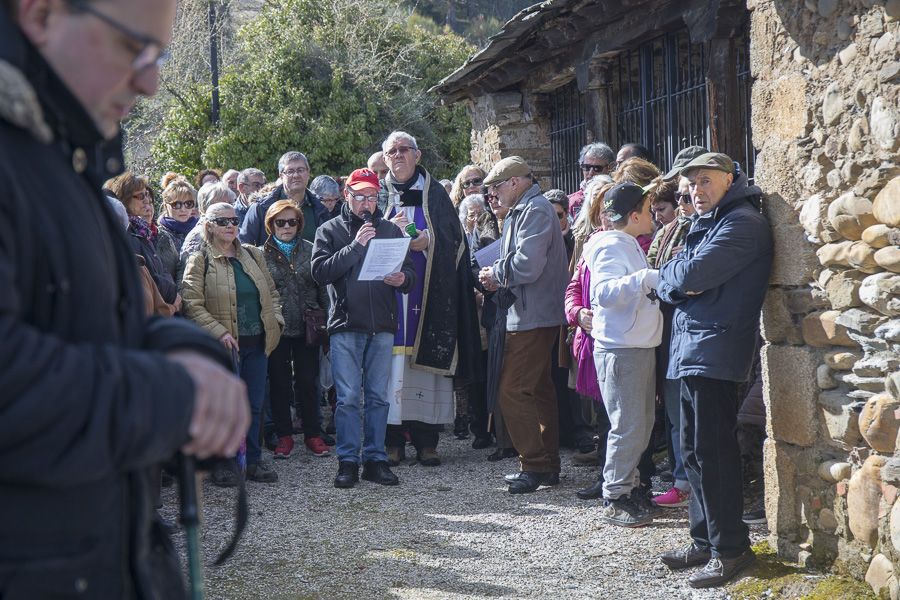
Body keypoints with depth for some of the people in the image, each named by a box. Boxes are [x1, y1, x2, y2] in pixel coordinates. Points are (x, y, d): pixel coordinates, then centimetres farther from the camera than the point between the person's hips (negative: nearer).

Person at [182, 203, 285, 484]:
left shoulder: (253, 255, 13)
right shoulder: (200, 261, -5)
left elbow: (271, 291, 20)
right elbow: (192, 304, -12)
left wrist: (276, 320, 4)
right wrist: (219, 332, -20)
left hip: (257, 343, 5)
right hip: (225, 345, -5)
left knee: (255, 404, 10)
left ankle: (253, 460, 20)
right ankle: (221, 463, 11)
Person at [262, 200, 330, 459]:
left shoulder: (310, 250, 6)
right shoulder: (263, 254, 0)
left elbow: (322, 286, 7)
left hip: (306, 328, 1)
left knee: (307, 382, 5)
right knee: (279, 383, 6)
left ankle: (313, 434, 15)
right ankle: (284, 435, 16)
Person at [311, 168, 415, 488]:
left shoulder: (390, 230, 13)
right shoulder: (330, 230, 4)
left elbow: (411, 272, 12)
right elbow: (320, 271, -10)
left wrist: (402, 279, -12)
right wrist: (355, 246, -16)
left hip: (382, 326, 3)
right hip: (345, 325, -3)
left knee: (378, 396, 6)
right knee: (348, 397, -3)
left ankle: (376, 459, 13)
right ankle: (348, 461, 3)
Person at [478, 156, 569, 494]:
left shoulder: (535, 211, -14)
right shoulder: (521, 211, 18)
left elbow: (528, 265, -24)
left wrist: (496, 274, -7)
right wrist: (497, 277, 4)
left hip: (533, 316, -11)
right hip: (535, 315, 11)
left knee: (512, 391, -12)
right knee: (538, 390, 14)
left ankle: (535, 464, -9)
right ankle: (549, 465, 20)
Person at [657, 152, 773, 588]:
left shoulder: (742, 223, -11)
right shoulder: (706, 224, 21)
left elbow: (691, 275, -21)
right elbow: (668, 283, 15)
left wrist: (673, 274, 0)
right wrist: (677, 284, -7)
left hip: (716, 351, -10)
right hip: (693, 351, 10)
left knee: (712, 451, -8)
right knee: (694, 451, 14)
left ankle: (730, 548, -2)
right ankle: (705, 541, 22)